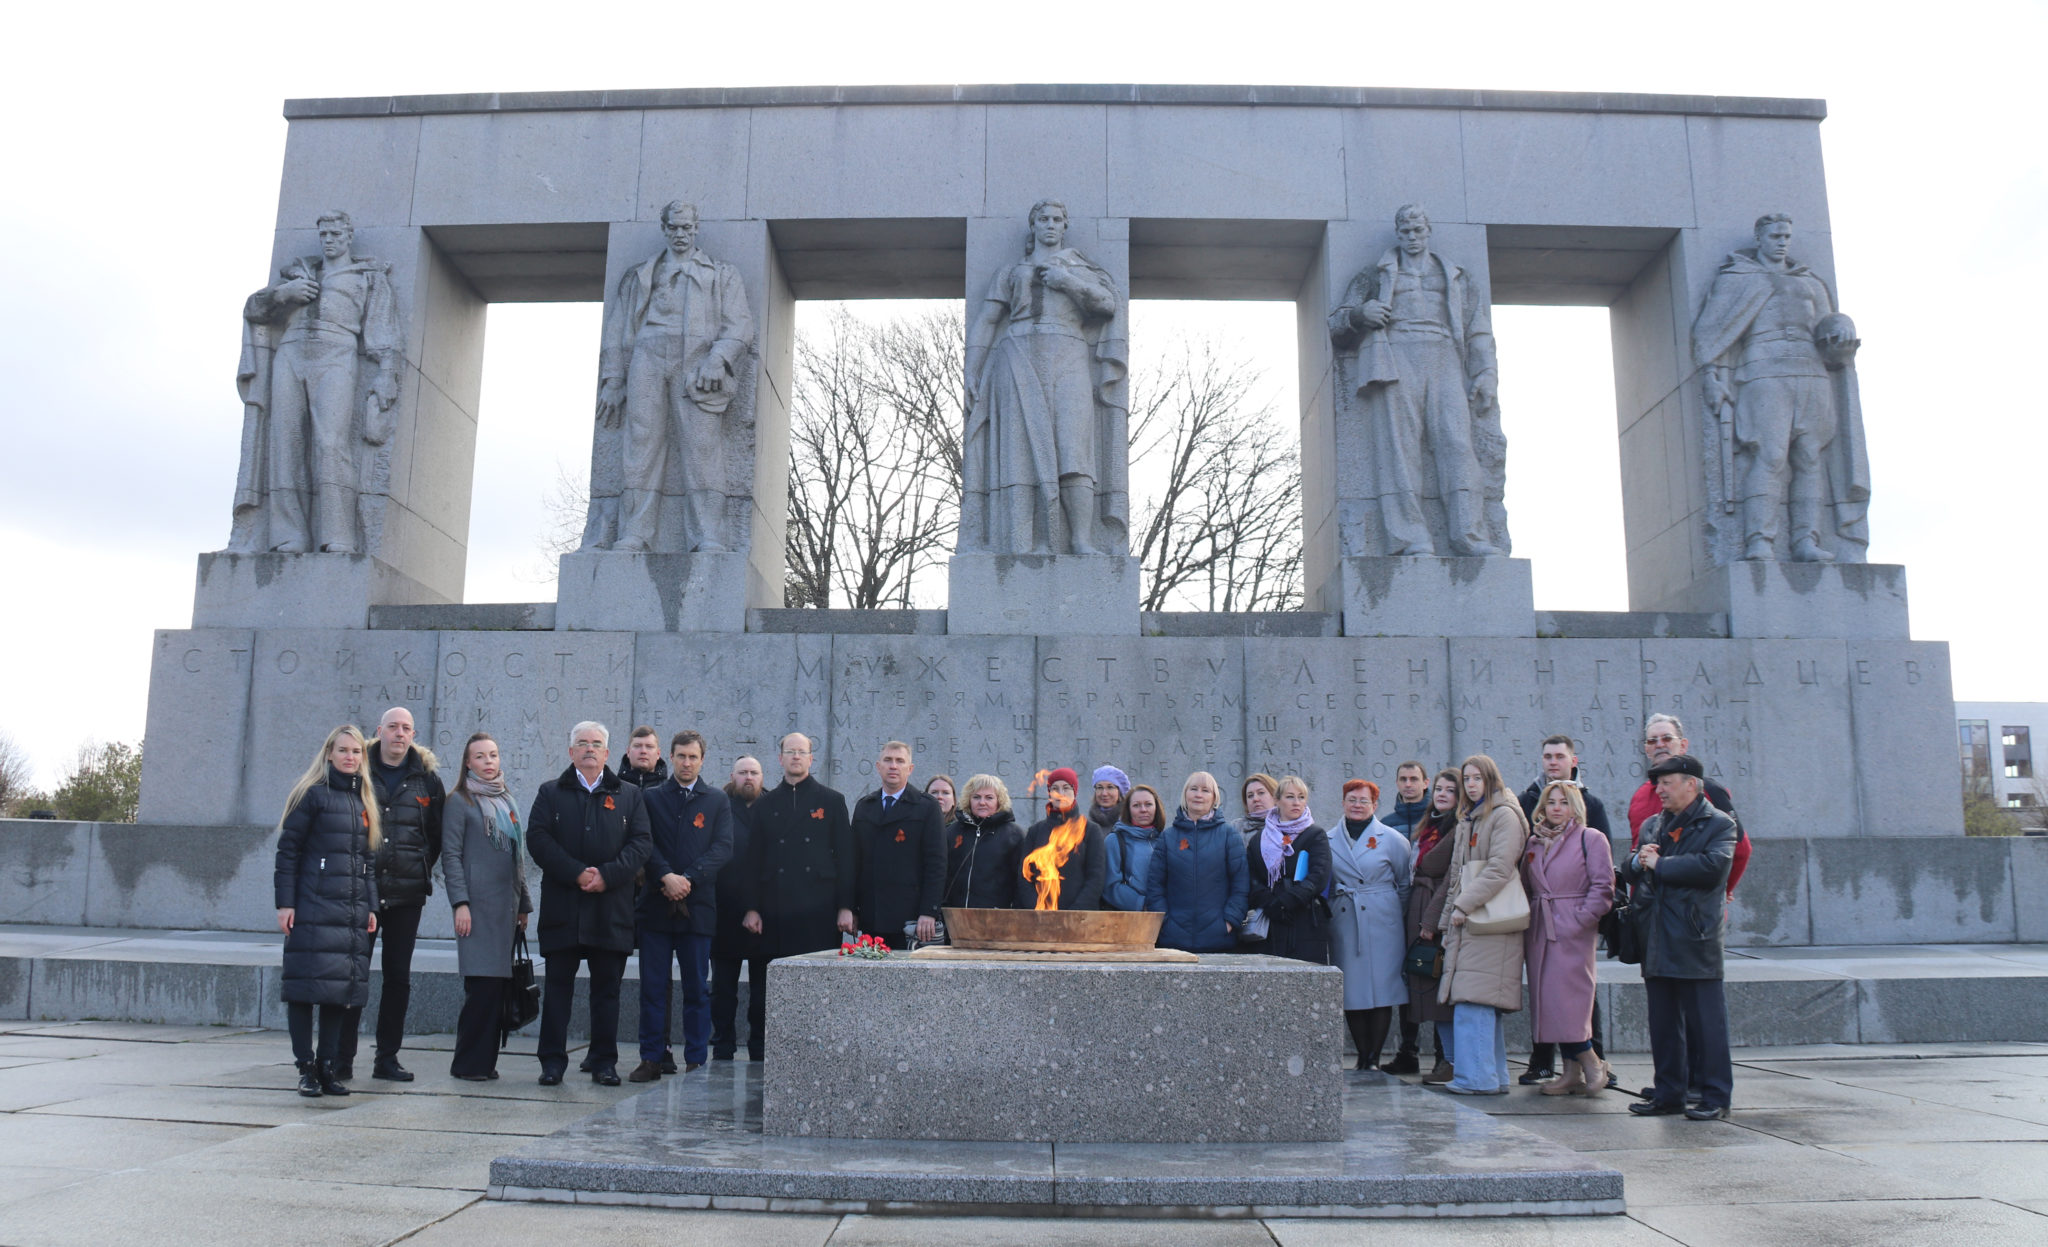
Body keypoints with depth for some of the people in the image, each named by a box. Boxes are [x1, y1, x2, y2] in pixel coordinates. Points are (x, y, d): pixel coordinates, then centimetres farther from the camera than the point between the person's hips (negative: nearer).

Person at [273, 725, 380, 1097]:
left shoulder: (364, 803, 16)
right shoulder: (313, 795, -1)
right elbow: (287, 850, -4)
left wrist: (371, 907, 12)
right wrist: (285, 902, -11)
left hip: (352, 912, 5)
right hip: (313, 910, -5)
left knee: (343, 990, 4)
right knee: (307, 986, -3)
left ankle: (327, 1066, 12)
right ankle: (306, 1068, 5)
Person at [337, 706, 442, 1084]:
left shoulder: (426, 779, 7)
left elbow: (438, 835, 14)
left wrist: (421, 870, 6)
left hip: (407, 895, 2)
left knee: (398, 977, 6)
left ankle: (387, 1058, 14)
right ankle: (342, 1058, 8)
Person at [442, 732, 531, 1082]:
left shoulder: (508, 802, 19)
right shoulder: (459, 801, 1)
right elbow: (450, 855, -6)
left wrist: (524, 903, 18)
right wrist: (460, 902, -14)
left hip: (506, 905, 6)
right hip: (477, 904, -6)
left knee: (498, 985, 4)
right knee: (482, 984, -9)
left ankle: (485, 1060, 11)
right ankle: (467, 1062, 0)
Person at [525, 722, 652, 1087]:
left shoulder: (629, 796, 11)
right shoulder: (550, 793, 10)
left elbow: (642, 842, 2)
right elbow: (538, 839, -2)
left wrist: (607, 875, -13)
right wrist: (576, 873, -14)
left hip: (612, 909, 1)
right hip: (562, 906, 0)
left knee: (607, 987, 5)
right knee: (558, 985, 3)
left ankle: (605, 1063, 13)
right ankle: (552, 1061, 11)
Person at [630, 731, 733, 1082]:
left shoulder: (717, 801, 9)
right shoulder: (651, 798, 9)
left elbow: (723, 848, -1)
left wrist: (688, 879, -13)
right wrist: (666, 876, -16)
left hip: (697, 907, 0)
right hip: (656, 905, 0)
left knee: (697, 988, 4)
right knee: (652, 986, 3)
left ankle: (696, 1060, 11)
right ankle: (653, 1057, 12)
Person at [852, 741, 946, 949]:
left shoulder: (927, 807, 2)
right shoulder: (863, 807, 16)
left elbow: (936, 864, -3)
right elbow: (855, 861, 15)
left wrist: (928, 913, -11)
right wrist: (851, 909, 8)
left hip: (910, 918, -4)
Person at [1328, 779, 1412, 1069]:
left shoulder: (1392, 839, 3)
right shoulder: (1330, 840, 10)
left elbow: (1405, 885, 8)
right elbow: (1324, 884, 16)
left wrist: (1394, 915, 5)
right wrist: (1328, 911, 8)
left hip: (1381, 925, -2)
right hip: (1343, 925, 2)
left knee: (1381, 990, -3)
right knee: (1350, 991, 2)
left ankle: (1374, 1059, 5)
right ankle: (1362, 1056, 12)